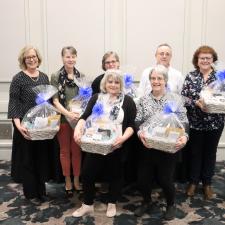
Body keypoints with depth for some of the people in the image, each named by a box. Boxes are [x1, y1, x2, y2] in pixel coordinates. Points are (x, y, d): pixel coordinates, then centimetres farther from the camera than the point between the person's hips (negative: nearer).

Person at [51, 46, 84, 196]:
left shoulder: (81, 76, 5)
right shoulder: (56, 77, -3)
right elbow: (55, 101, -7)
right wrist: (69, 114, -20)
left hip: (79, 118, 2)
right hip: (62, 118, -2)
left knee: (77, 150, 8)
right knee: (65, 150, 9)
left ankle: (76, 180, 22)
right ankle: (68, 181, 21)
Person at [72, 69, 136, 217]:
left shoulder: (127, 101, -2)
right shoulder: (96, 98, 5)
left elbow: (131, 125, -7)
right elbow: (85, 117, -2)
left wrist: (123, 138, -25)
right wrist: (78, 129, -21)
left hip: (116, 146, -2)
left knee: (115, 174, 13)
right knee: (88, 173, 4)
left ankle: (112, 204, 34)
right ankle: (87, 205, 24)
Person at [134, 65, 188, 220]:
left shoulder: (175, 98, 1)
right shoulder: (144, 99, 6)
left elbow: (184, 122, -1)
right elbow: (137, 121, 1)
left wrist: (184, 137, -19)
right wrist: (140, 133, -19)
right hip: (147, 146, 2)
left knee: (165, 179, 5)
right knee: (143, 178, 7)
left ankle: (171, 204, 36)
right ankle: (147, 201, 38)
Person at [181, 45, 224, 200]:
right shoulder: (190, 76, 0)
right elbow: (183, 97, -5)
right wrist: (197, 102, -22)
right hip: (195, 122, 0)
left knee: (210, 153, 13)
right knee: (195, 152, 11)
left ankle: (207, 183, 29)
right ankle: (193, 181, 29)